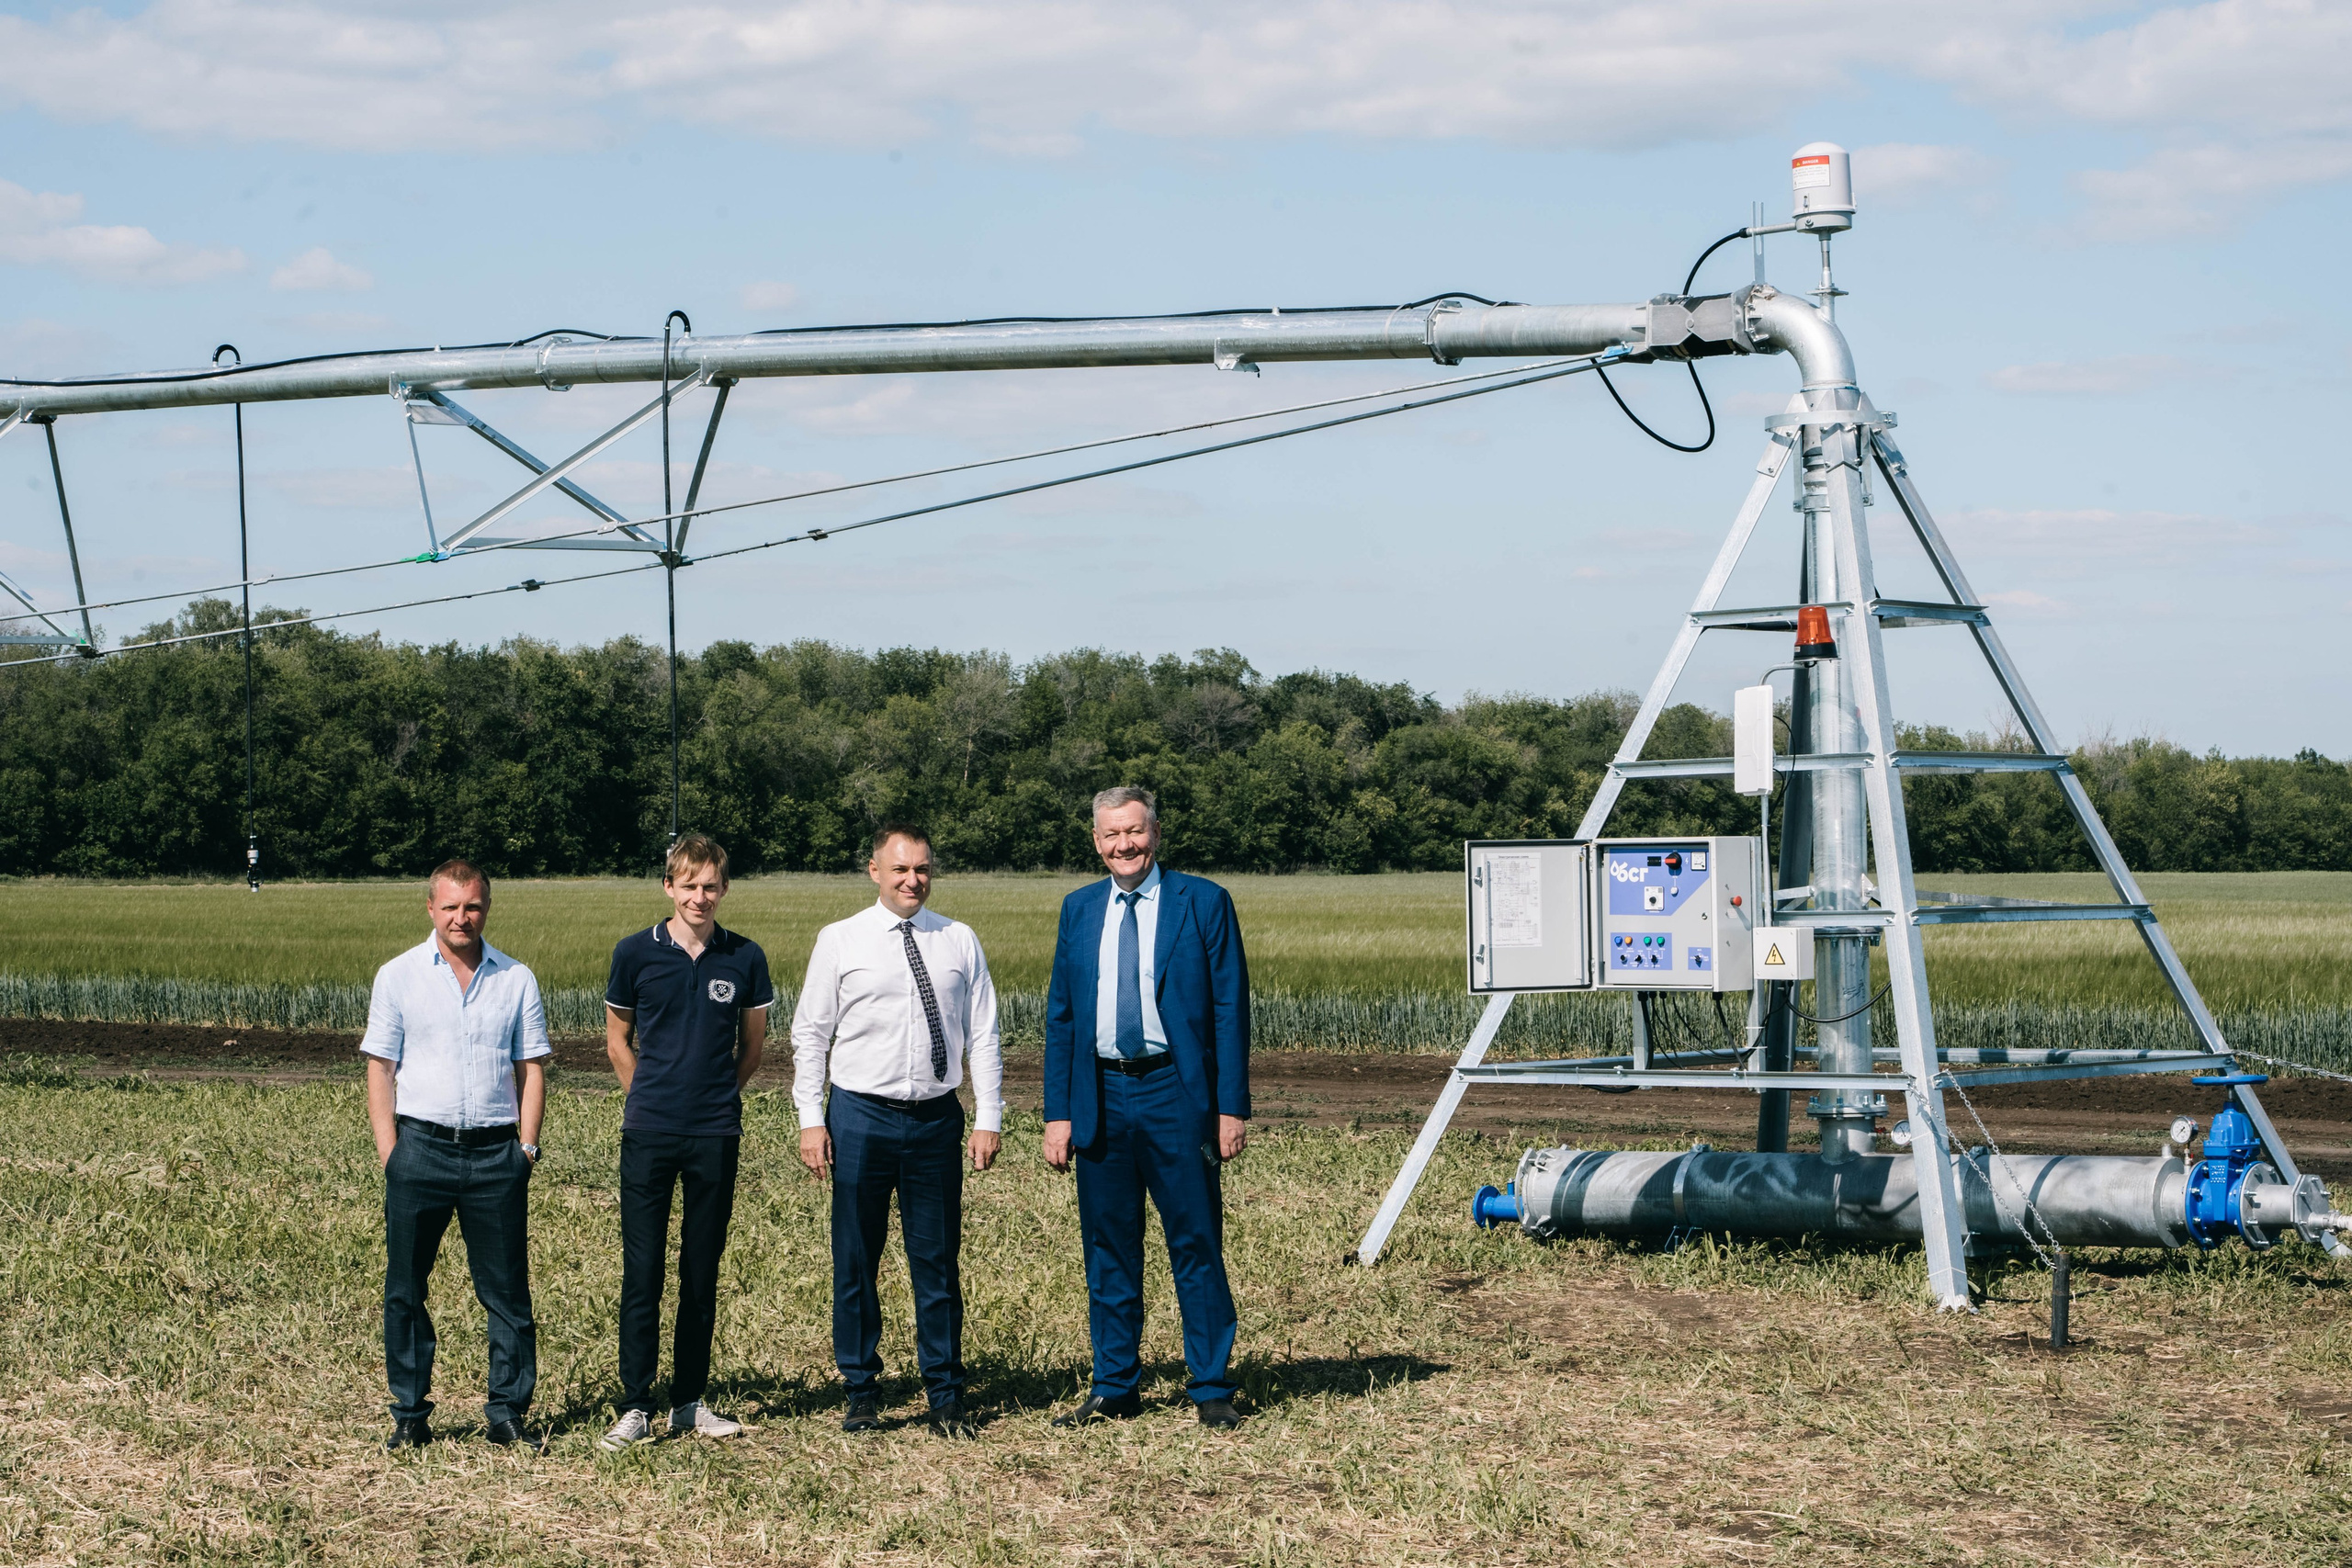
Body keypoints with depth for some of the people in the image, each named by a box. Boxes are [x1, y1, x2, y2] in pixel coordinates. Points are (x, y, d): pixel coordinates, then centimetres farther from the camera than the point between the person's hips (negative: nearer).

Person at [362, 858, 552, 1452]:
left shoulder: (516, 980, 8)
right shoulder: (398, 976, 5)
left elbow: (531, 1068, 10)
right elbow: (380, 1069, 4)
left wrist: (526, 1147, 1)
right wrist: (389, 1152, -4)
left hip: (496, 1154, 1)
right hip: (421, 1145, -1)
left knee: (508, 1290, 1)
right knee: (405, 1291, 3)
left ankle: (508, 1413, 9)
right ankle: (410, 1416, 11)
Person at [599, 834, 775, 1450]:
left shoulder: (745, 958, 3)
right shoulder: (636, 953, 1)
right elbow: (618, 1037, 13)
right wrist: (650, 1098, 9)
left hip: (716, 1136, 1)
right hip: (648, 1133, -1)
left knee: (702, 1273, 7)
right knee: (642, 1271, -3)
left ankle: (690, 1403, 15)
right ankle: (636, 1406, 2)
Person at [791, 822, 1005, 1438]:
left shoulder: (960, 942, 6)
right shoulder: (840, 941, 2)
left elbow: (982, 1035, 7)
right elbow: (810, 1034, 4)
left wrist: (989, 1120, 2)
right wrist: (811, 1121, -2)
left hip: (936, 1118, 1)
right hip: (860, 1116, -1)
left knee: (938, 1261, 5)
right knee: (855, 1261, 5)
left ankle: (945, 1397, 13)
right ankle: (861, 1393, 17)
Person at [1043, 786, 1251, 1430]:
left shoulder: (1204, 903, -1)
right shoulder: (1079, 910, 10)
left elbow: (1229, 1009, -3)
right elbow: (1060, 1017, 12)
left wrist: (1232, 1108, -8)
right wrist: (1058, 1115, 5)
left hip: (1176, 1093, -3)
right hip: (1101, 1096, 3)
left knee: (1197, 1248, 0)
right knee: (1108, 1250, 9)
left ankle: (1211, 1389, 8)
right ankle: (1113, 1388, 18)